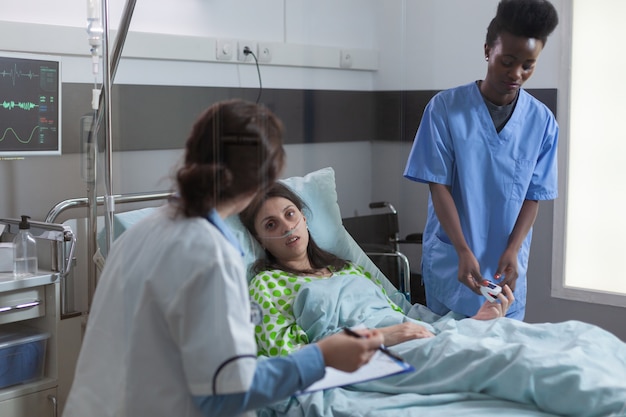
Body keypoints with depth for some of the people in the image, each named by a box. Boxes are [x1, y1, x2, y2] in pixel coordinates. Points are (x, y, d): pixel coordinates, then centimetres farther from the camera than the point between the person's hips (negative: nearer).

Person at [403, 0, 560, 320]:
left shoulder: (542, 122, -3)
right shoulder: (445, 108, -9)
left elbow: (534, 196, 0)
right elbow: (438, 185, -10)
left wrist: (512, 251, -15)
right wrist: (464, 252, -19)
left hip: (506, 268, 1)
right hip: (450, 263, -1)